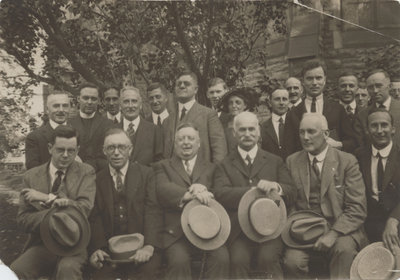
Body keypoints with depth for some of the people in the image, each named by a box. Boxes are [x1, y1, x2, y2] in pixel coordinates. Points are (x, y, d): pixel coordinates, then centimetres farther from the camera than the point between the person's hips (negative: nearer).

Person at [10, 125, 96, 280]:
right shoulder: (31, 176, 7)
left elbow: (84, 209, -10)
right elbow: (23, 219, 1)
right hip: (41, 245, 2)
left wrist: (48, 198, -12)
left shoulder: (86, 172, 3)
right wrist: (56, 208, -17)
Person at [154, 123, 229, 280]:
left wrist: (203, 190, -18)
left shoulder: (211, 168, 21)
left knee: (222, 257, -25)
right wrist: (188, 195, -24)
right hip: (177, 231, -1)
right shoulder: (163, 166, 15)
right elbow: (162, 190, -6)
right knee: (178, 260, -29)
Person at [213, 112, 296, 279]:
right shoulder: (225, 164, 12)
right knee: (239, 259, -28)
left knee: (268, 258, -27)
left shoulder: (275, 162, 16)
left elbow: (291, 195, 7)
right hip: (238, 230, -1)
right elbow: (220, 194, -6)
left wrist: (276, 187, -15)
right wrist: (255, 189, -15)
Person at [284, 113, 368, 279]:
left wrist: (333, 233, -18)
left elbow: (357, 209, -5)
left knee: (344, 248, -32)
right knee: (293, 260, -26)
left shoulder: (347, 161, 1)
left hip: (340, 229, -1)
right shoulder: (292, 161, 10)